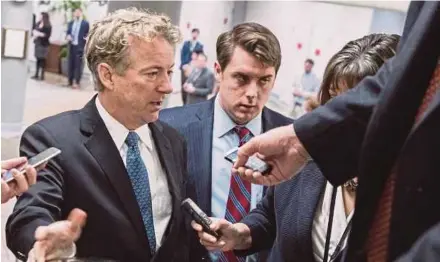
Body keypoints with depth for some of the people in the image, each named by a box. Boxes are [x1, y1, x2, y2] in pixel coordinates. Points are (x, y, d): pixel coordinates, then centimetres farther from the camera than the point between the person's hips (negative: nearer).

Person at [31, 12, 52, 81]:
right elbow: (34, 31, 12)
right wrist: (35, 33, -9)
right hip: (37, 43, 6)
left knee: (42, 59, -2)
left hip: (43, 44, -6)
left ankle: (42, 76, 5)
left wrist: (39, 34, -17)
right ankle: (36, 75, 17)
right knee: (38, 59, 10)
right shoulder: (38, 23, 8)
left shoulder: (48, 26, -10)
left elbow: (47, 35, -15)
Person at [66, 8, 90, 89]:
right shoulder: (70, 23, 15)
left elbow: (88, 35, -1)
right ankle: (70, 81, 15)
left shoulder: (85, 23, -1)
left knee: (78, 65, -5)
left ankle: (76, 82, -3)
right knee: (71, 64, 8)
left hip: (79, 47, -5)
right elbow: (68, 33, 16)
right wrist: (68, 36, -5)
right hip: (71, 46, 5)